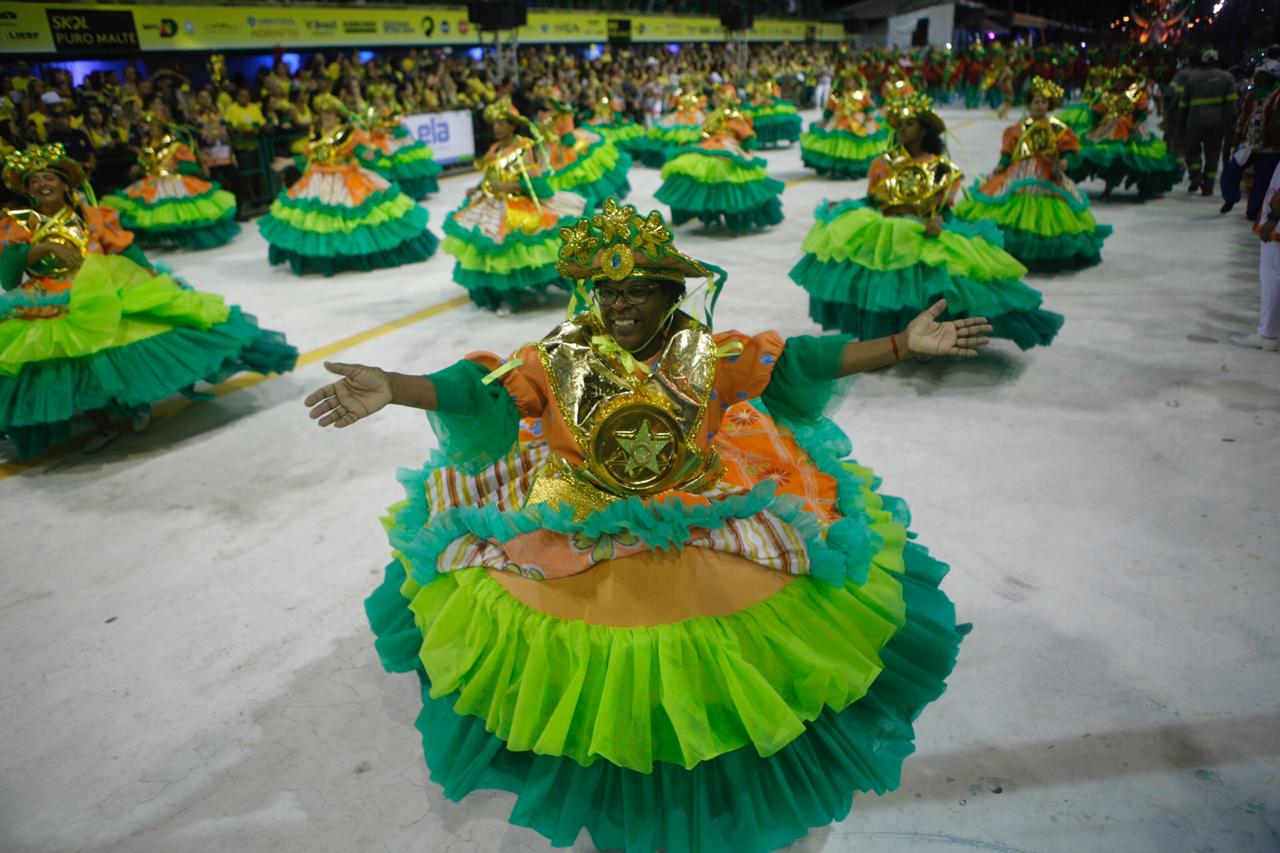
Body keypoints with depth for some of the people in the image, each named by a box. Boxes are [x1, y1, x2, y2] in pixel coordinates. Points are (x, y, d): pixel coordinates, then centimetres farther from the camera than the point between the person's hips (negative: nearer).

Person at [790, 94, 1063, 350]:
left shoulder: (942, 168, 6)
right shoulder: (884, 162, 12)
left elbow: (941, 208, 0)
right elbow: (870, 200, 12)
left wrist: (935, 224, -22)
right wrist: (842, 205, -4)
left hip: (921, 234, -2)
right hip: (881, 230, 2)